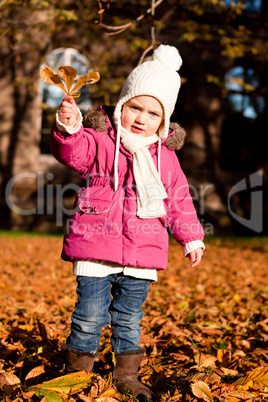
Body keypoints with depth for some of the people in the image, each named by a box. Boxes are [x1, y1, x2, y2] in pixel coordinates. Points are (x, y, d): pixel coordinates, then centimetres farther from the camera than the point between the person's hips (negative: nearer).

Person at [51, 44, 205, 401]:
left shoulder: (166, 157, 9)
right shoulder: (99, 142, -4)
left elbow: (178, 200, 16)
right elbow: (72, 151, -25)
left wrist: (191, 238, 16)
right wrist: (68, 128, -47)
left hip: (142, 253, 4)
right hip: (96, 248, -3)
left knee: (129, 318, 16)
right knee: (90, 316, 0)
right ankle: (77, 373, 21)